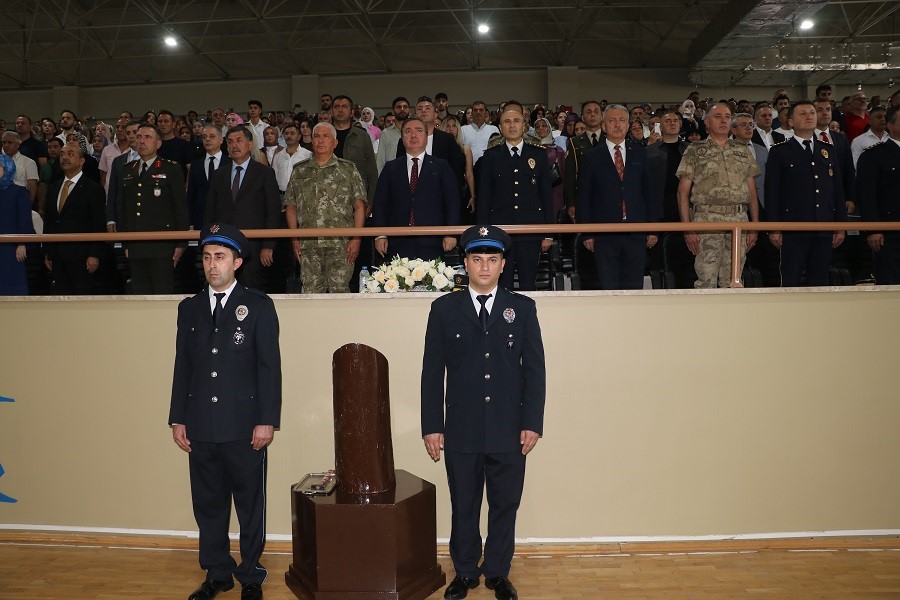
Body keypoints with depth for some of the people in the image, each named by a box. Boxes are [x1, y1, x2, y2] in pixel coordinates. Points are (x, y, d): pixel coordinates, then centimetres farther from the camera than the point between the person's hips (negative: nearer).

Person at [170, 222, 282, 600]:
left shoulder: (258, 306, -2)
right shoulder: (189, 308, 11)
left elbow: (270, 367, -6)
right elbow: (182, 366, 11)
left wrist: (267, 420, -11)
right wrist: (177, 419, 8)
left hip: (244, 426, -4)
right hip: (201, 427, 4)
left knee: (250, 506, 7)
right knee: (208, 505, 13)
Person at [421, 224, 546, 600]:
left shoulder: (522, 308, 4)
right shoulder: (444, 309, 2)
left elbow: (534, 369, 2)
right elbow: (432, 371, 2)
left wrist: (532, 423, -4)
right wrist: (431, 426, -2)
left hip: (509, 431, 1)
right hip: (461, 431, 0)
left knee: (505, 506, 11)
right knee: (463, 507, 12)